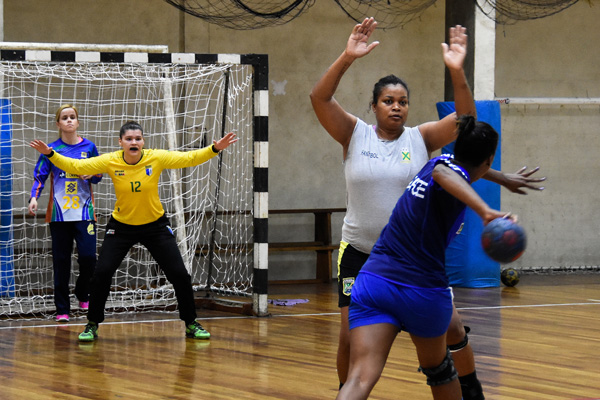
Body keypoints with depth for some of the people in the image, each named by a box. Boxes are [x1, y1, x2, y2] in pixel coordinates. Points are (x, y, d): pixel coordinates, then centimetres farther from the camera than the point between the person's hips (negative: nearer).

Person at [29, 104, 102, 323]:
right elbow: (40, 176, 2)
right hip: (59, 213, 0)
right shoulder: (51, 149, 2)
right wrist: (34, 197, -13)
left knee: (88, 256, -11)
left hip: (84, 211, 0)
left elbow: (98, 177, 12)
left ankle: (82, 293, 18)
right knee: (61, 262, 2)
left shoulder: (89, 147, 4)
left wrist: (92, 174, -10)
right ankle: (62, 309, 10)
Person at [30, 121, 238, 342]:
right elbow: (76, 166, -15)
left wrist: (214, 149, -31)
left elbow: (189, 158, -16)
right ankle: (92, 325, 7)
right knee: (102, 273, -11)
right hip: (121, 225, 0)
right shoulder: (110, 162, -15)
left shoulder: (156, 158, -16)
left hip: (155, 225, 0)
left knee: (179, 274, -3)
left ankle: (191, 324, 16)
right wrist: (51, 154, -28)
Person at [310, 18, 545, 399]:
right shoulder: (355, 134, -6)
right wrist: (348, 57, -33)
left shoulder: (421, 138, -3)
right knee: (351, 338, -5)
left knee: (453, 329, 2)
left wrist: (457, 71, -32)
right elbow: (320, 98, -19)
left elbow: (466, 121, -17)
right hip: (361, 253, -1)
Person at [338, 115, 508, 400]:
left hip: (374, 280, 5)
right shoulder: (456, 175, -9)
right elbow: (443, 174, -36)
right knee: (438, 367, 25)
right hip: (422, 290, -5)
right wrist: (485, 211, -49)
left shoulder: (441, 160, 15)